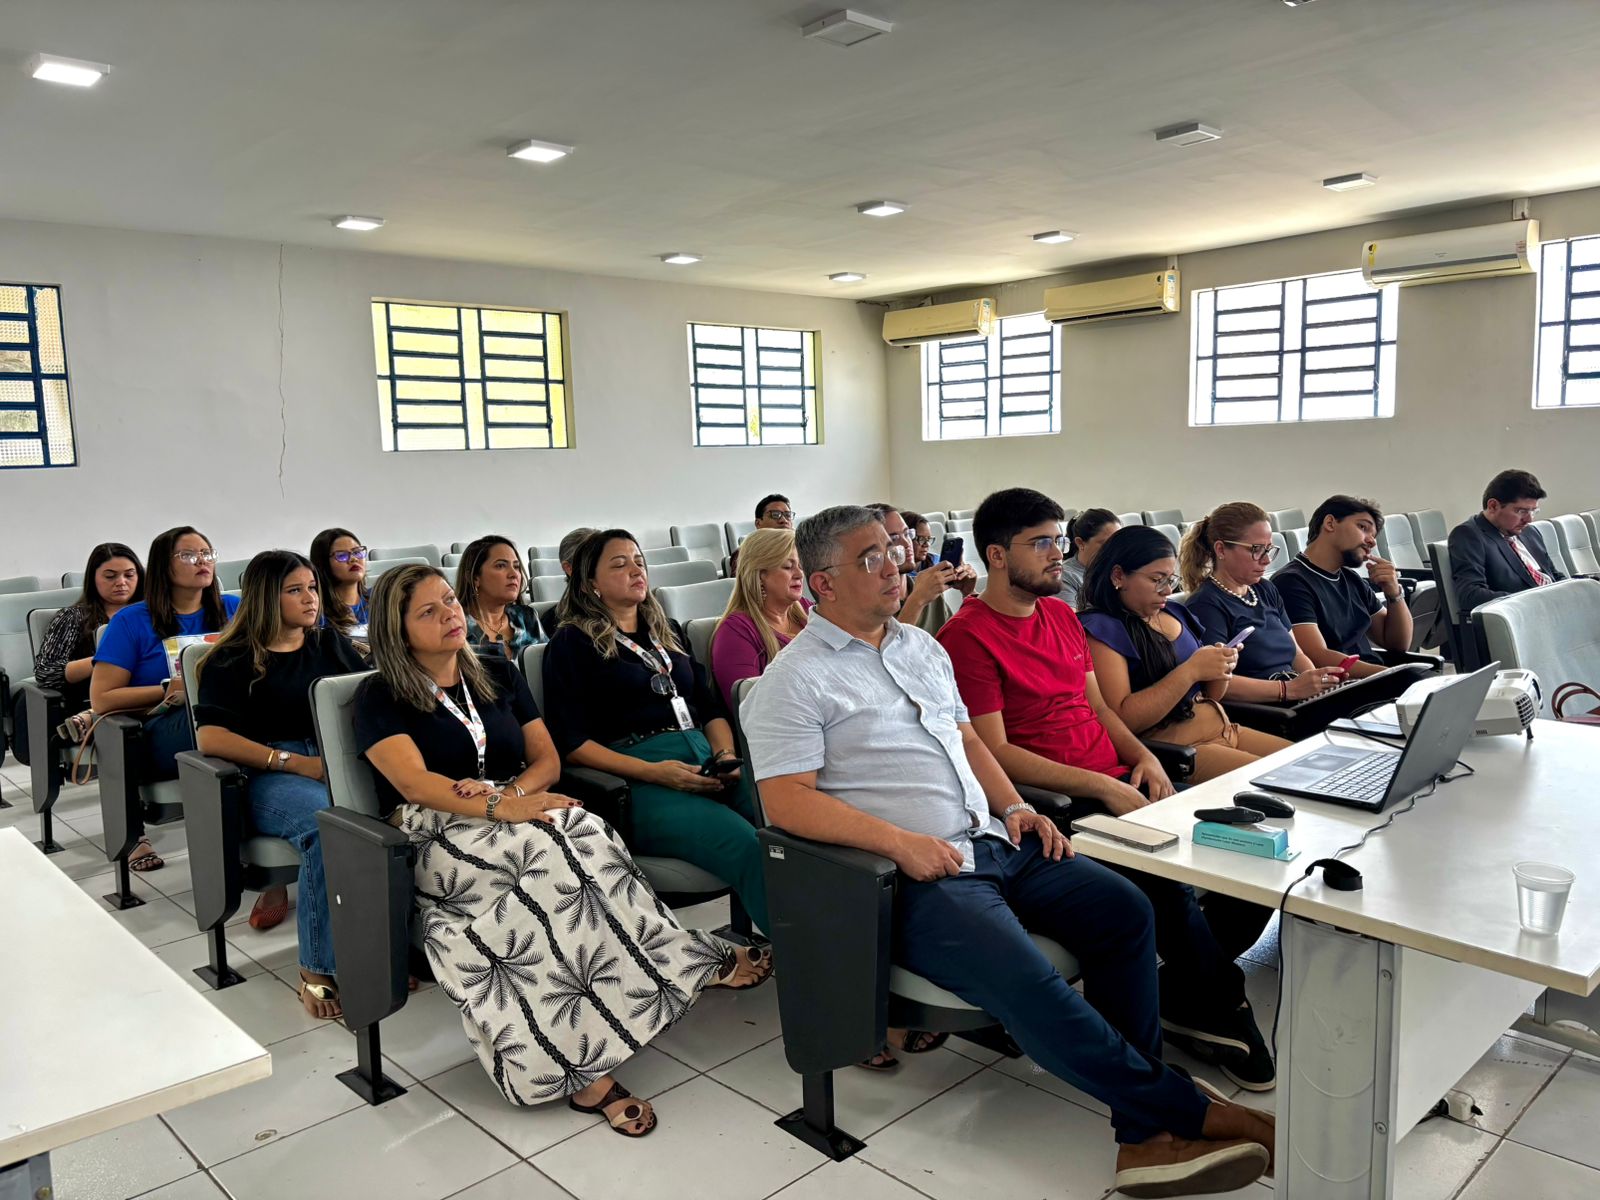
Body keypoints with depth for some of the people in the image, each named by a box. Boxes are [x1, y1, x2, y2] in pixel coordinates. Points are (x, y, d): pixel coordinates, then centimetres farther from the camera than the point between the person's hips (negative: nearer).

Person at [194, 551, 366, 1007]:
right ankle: (317, 969, -26)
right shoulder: (232, 660, 10)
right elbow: (210, 736, -3)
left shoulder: (333, 644, 23)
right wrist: (295, 763, -13)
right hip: (270, 776, -3)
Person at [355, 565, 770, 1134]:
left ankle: (584, 1069, -34)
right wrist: (499, 807, -27)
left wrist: (514, 792, -10)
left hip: (518, 818, 4)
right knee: (558, 845, -36)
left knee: (579, 834, -34)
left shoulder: (499, 675, 19)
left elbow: (546, 760, 13)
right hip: (437, 839, -4)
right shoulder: (380, 698, 4)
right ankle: (689, 963, -27)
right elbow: (415, 782, -12)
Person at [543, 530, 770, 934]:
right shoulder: (572, 643, 10)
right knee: (750, 849, -33)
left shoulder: (667, 633, 27)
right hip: (641, 778, -5)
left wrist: (727, 756, 3)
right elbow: (570, 741, 0)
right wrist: (653, 772, -11)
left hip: (706, 761, 6)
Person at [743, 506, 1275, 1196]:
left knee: (1123, 908, -8)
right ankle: (1189, 1113, -8)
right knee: (1027, 983, -27)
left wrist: (1014, 807, 7)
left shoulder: (921, 646, 19)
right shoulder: (794, 680, -5)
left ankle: (1146, 1134, -6)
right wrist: (900, 842, -22)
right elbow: (786, 800, -14)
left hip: (991, 842, 8)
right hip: (914, 877, -8)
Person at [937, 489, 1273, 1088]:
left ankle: (1185, 993, 9)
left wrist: (1142, 756, 3)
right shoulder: (968, 637, -9)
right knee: (1165, 865, -29)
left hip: (1119, 782, 8)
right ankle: (1219, 1005, -3)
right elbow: (995, 753, -14)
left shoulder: (1061, 613, 17)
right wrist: (1098, 786, -19)